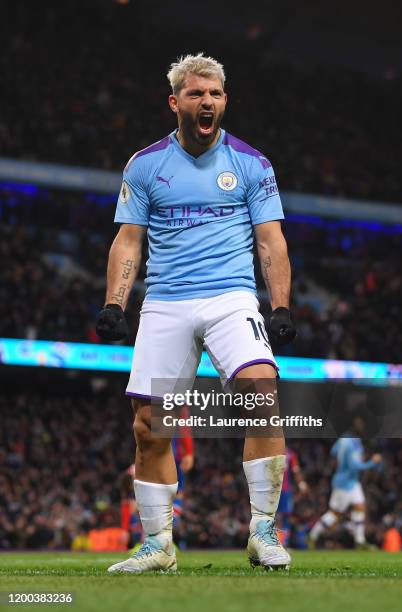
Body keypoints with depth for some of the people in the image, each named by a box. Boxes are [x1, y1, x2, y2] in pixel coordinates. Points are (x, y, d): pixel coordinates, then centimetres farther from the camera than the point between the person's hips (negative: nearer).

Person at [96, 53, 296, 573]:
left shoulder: (251, 163, 6)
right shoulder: (144, 165, 8)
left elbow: (270, 240, 6)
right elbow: (128, 240, 10)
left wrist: (281, 308, -3)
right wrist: (113, 304, -1)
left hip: (231, 297, -1)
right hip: (164, 305, 2)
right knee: (149, 428, -1)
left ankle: (263, 532, -15)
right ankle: (157, 546, 15)